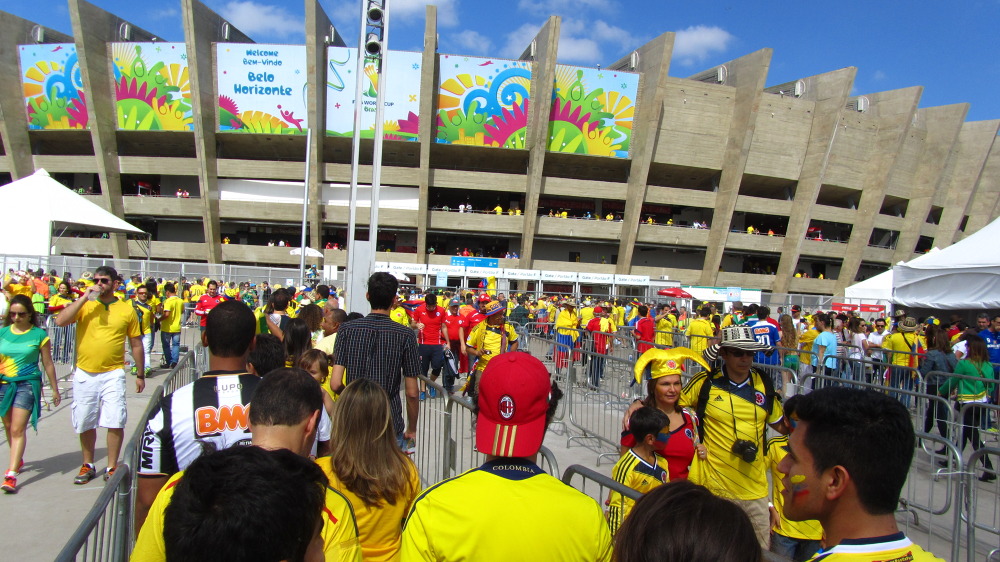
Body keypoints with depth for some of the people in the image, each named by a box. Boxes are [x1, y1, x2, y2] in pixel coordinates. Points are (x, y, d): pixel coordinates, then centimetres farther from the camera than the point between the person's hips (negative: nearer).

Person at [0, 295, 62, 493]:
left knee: (17, 429, -10)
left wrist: (55, 389, 6)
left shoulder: (39, 335, -4)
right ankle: (18, 460, 40)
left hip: (27, 384, -4)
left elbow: (48, 364, 2)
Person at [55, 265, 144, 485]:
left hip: (113, 374, -2)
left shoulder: (127, 310, 2)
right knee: (86, 423, 12)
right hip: (84, 374, 2)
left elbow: (136, 344, 7)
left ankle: (111, 467, 8)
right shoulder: (84, 305, 4)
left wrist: (140, 374, 8)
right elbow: (60, 321, -14)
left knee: (115, 423, -7)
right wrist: (84, 297, -15)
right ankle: (88, 466, 29)